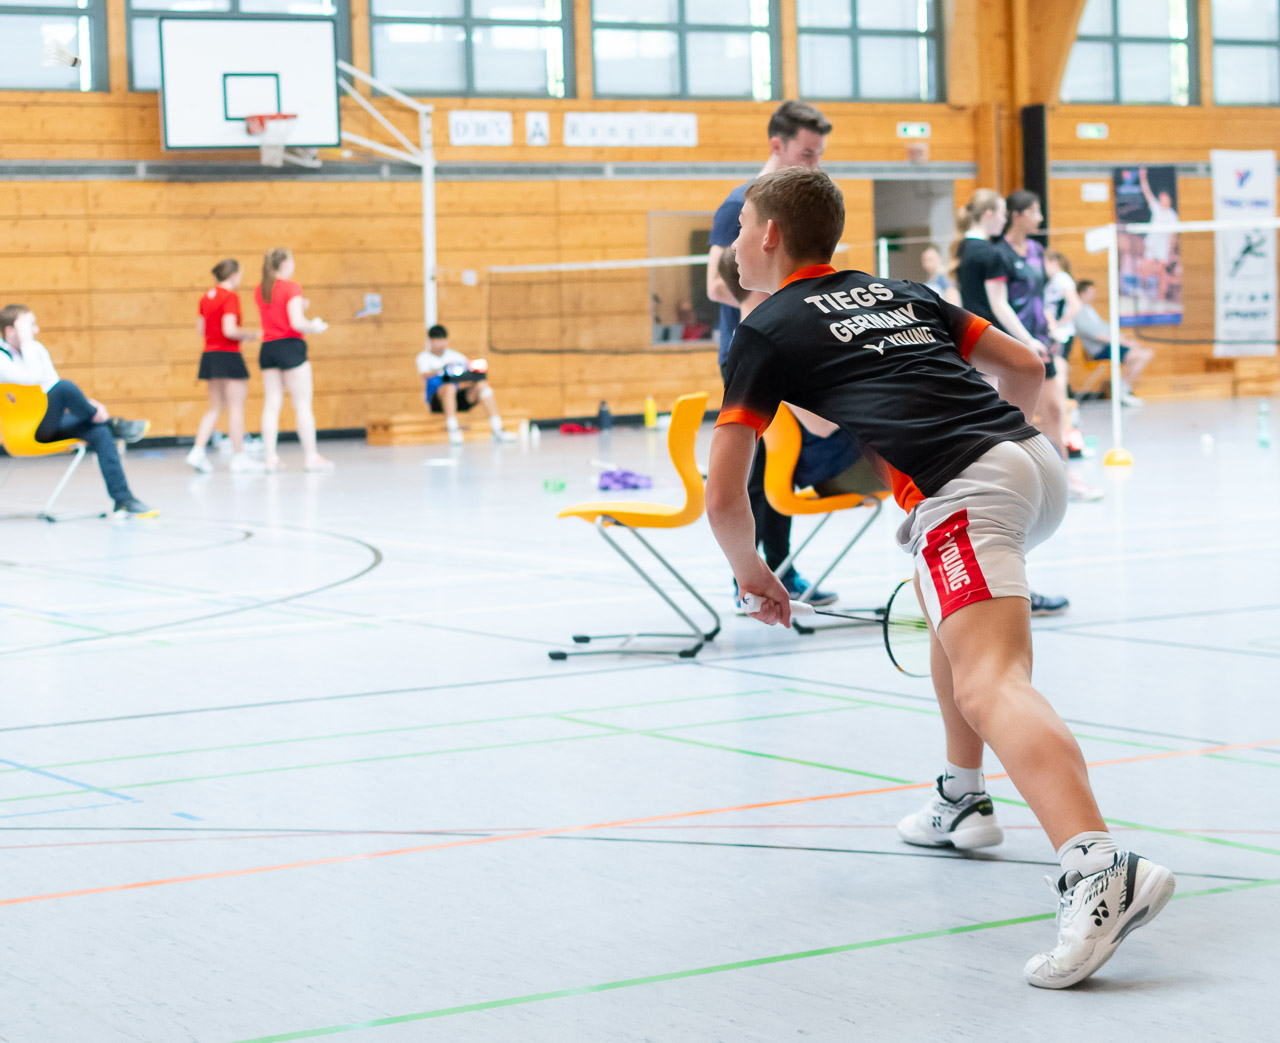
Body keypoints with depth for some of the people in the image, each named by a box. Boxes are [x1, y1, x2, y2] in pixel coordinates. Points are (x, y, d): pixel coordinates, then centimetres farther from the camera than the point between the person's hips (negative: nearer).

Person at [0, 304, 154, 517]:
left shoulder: (37, 348, 12)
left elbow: (52, 387, 12)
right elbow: (33, 378, -28)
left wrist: (85, 403, -6)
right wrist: (25, 340, -21)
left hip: (49, 422, 7)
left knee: (99, 432, -19)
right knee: (64, 386, -31)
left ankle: (123, 500, -21)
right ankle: (111, 422, -7)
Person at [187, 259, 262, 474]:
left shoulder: (206, 298, 11)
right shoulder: (230, 297, -14)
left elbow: (201, 329, 15)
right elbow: (229, 330, -22)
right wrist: (250, 333, -5)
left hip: (209, 355, 8)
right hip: (228, 356, -8)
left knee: (215, 408, 13)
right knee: (236, 406, 0)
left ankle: (198, 451, 2)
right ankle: (239, 457, 4)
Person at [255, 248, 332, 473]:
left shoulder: (260, 290, 10)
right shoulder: (291, 287, -11)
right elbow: (297, 323, -18)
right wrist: (315, 327, -1)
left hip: (267, 348, 6)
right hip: (290, 345, -6)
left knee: (271, 405, 6)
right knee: (302, 405, -1)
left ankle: (270, 457, 3)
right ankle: (311, 456, -1)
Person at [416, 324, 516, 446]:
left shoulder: (454, 355, 21)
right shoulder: (424, 357, 9)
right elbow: (425, 376, -12)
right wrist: (441, 370, -33)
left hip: (461, 399, 4)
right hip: (437, 399, -4)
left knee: (482, 384, -21)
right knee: (450, 387, -36)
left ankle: (497, 430, -29)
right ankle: (453, 431, -48)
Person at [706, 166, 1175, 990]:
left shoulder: (767, 332, 12)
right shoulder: (904, 293, 29)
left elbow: (724, 496, 11)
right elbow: (1026, 367, 31)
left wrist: (754, 576, 29)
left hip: (964, 491, -8)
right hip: (1036, 457, 8)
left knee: (990, 687, -23)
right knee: (953, 606, 36)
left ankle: (1101, 868, -45)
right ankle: (964, 802, 36)